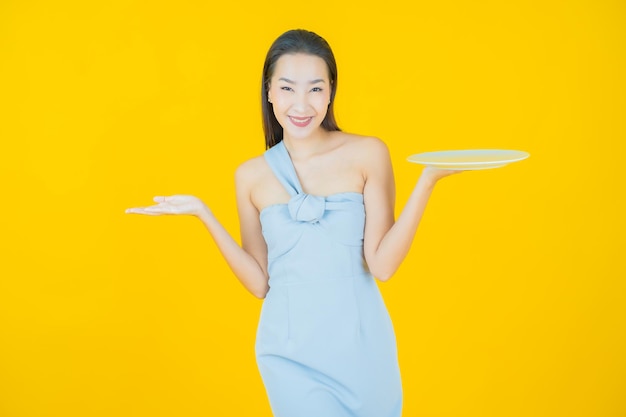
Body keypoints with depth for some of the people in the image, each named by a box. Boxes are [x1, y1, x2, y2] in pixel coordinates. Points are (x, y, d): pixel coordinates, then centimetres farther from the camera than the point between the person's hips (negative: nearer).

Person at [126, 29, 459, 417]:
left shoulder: (368, 154, -5)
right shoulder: (251, 175, 1)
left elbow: (382, 264, -10)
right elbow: (260, 282, 2)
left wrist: (427, 181, -17)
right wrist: (203, 214, -2)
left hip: (361, 344, 0)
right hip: (291, 351, 0)